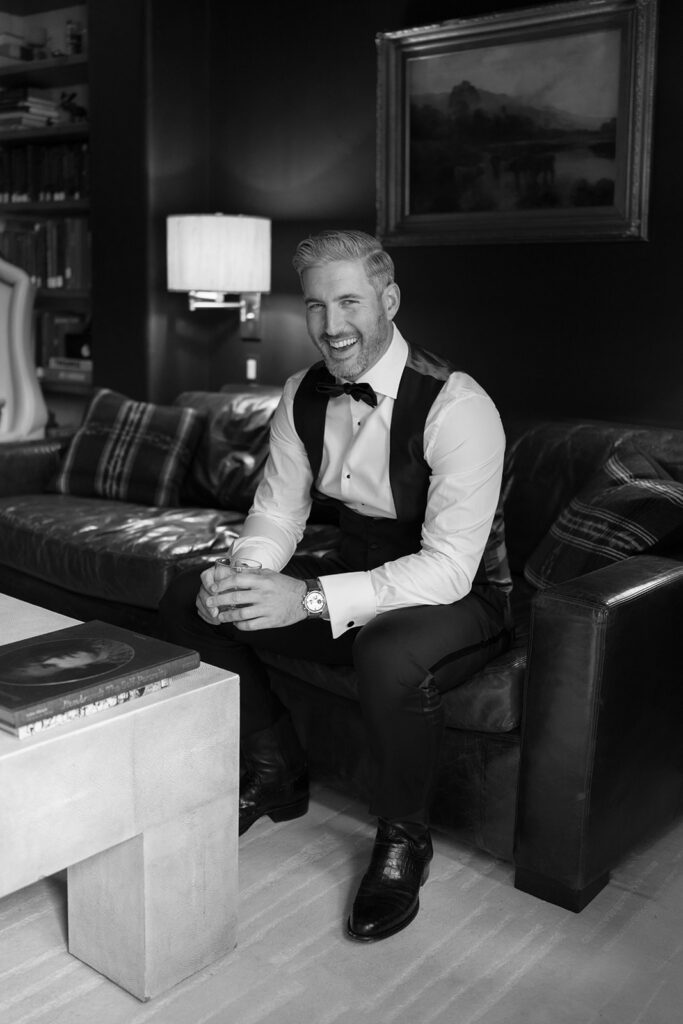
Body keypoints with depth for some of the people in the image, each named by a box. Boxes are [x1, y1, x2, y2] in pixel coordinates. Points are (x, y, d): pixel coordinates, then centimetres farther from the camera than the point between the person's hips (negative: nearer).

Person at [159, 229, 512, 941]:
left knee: (389, 654, -41)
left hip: (458, 598, -6)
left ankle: (404, 839, -9)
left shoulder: (456, 407, -25)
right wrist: (240, 576, -22)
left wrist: (311, 598, -40)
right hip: (352, 575, 7)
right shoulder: (304, 395, -3)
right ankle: (275, 774, 14)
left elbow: (449, 566, -31)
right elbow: (276, 513, 2)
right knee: (188, 601, -3)